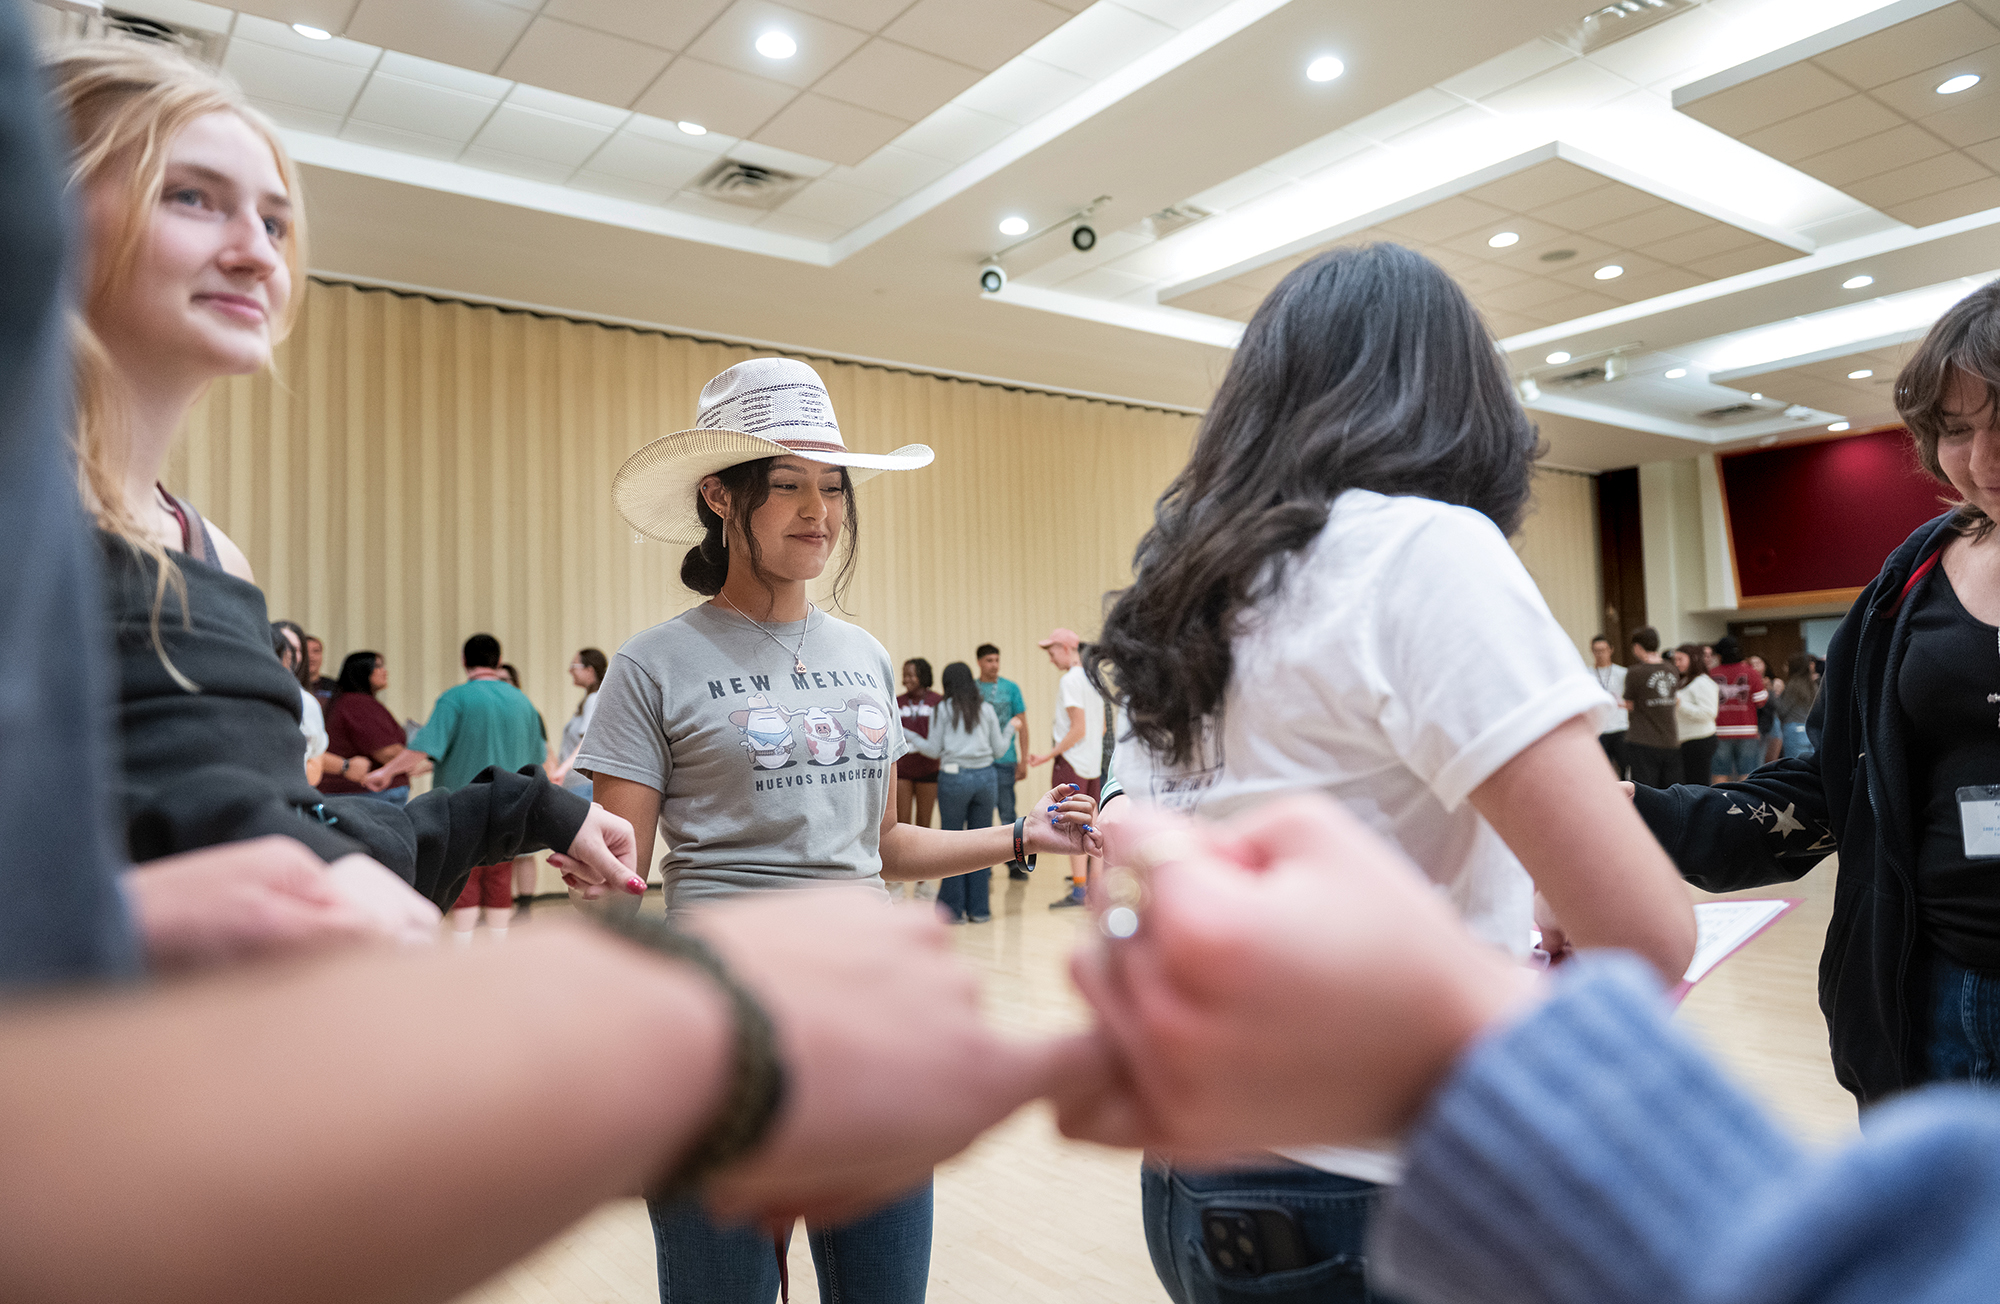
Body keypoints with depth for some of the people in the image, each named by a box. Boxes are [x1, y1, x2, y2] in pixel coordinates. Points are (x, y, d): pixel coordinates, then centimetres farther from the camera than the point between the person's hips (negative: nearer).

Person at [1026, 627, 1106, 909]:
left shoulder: (1070, 680, -14)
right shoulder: (1093, 679, 12)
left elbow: (1078, 729, -19)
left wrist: (1049, 755, -14)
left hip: (1071, 761, -8)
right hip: (1093, 762, 9)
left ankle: (1078, 891, -3)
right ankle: (1094, 886, 15)